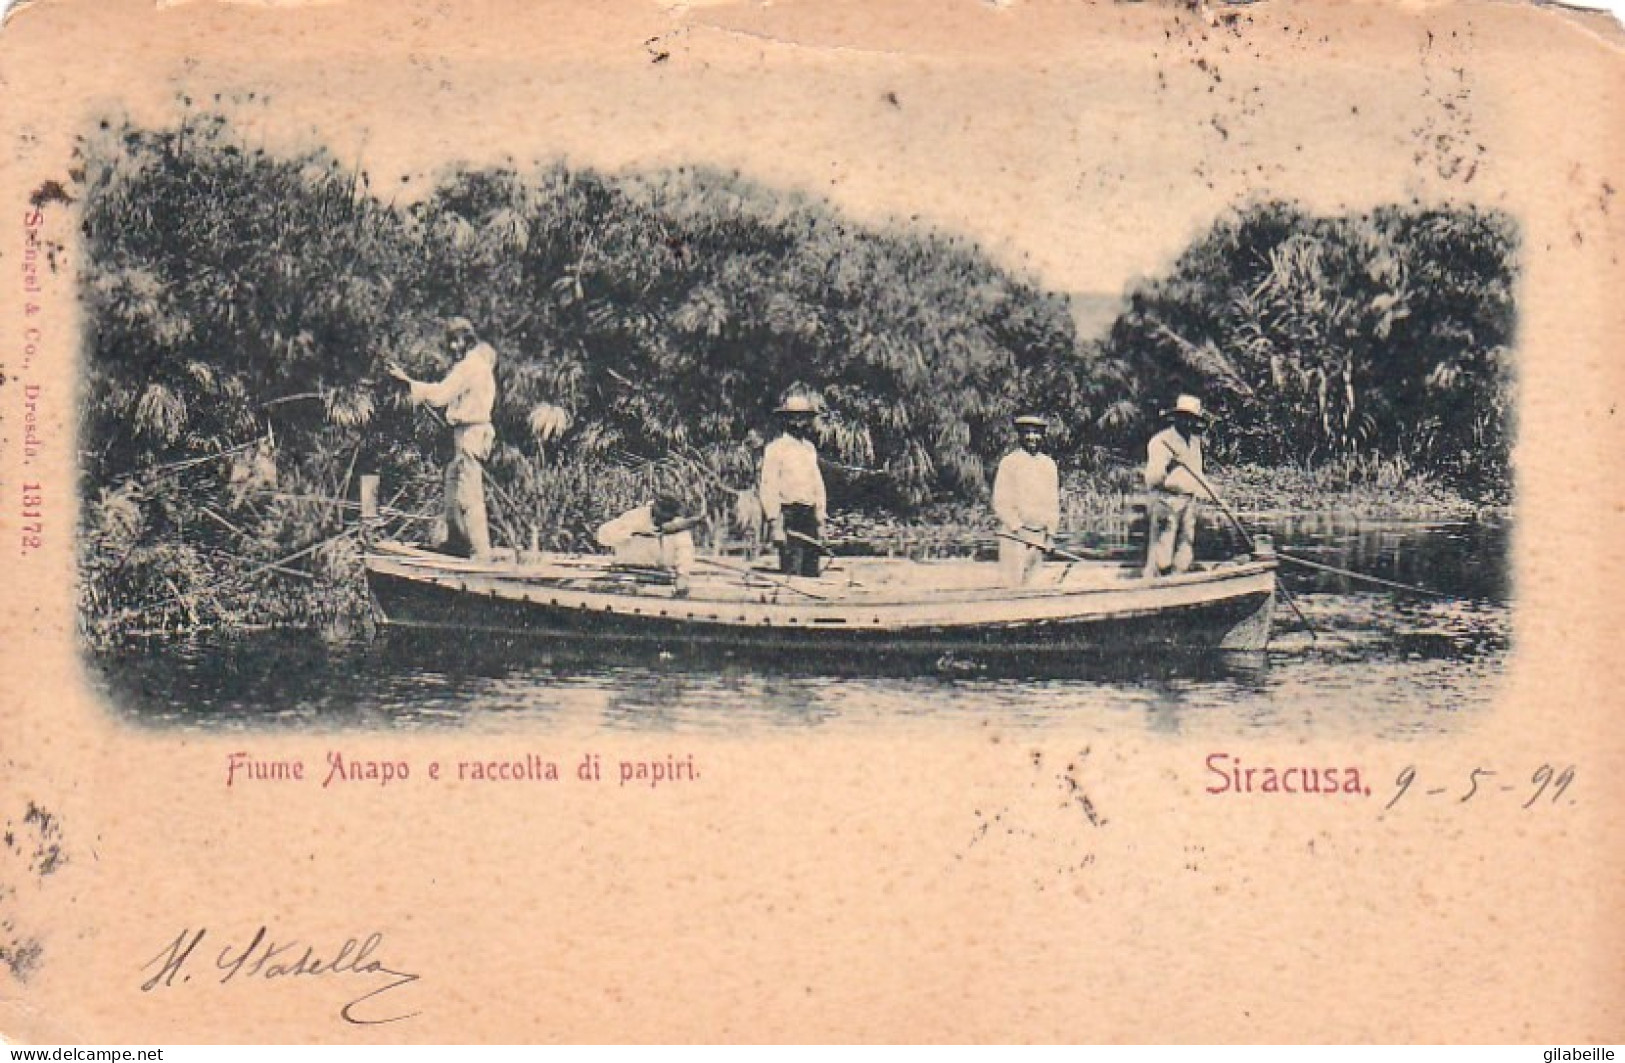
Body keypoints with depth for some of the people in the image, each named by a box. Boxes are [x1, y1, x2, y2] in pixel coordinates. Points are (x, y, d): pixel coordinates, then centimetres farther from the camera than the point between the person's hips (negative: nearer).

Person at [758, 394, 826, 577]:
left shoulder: (810, 448, 17)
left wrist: (820, 521, 15)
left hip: (810, 516, 7)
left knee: (812, 573, 6)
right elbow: (769, 488, -10)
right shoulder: (776, 448, -4)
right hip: (788, 516, -6)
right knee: (792, 572, -11)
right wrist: (774, 522, -16)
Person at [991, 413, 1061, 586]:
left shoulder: (1049, 464, 13)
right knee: (1013, 585, -10)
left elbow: (1053, 501, 14)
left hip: (1040, 538, 5)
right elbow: (1000, 503, -6)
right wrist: (1019, 528, -14)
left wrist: (1050, 532, 4)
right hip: (1014, 535, -4)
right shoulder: (1009, 462, -1)